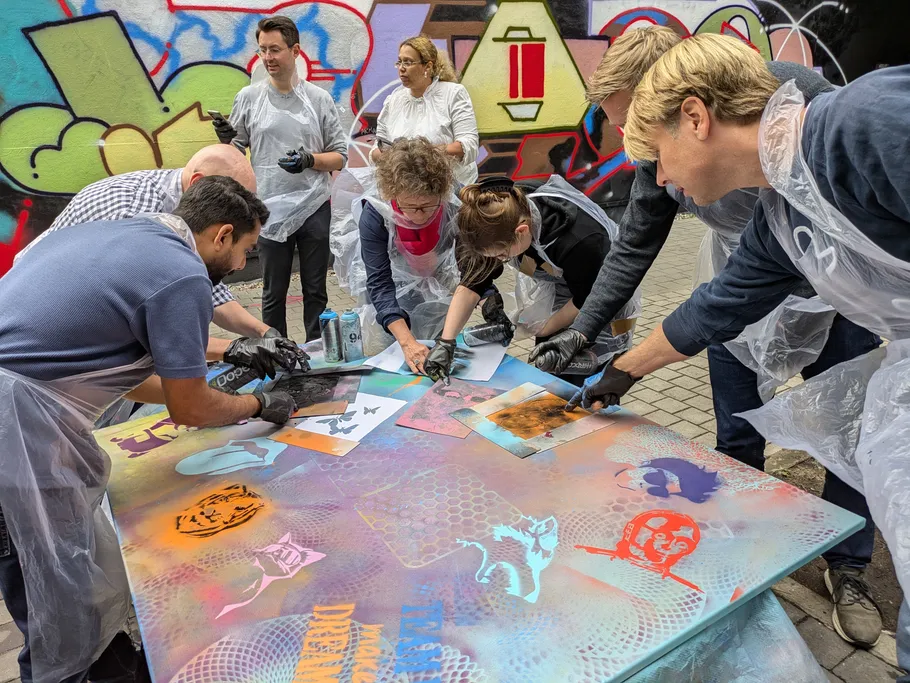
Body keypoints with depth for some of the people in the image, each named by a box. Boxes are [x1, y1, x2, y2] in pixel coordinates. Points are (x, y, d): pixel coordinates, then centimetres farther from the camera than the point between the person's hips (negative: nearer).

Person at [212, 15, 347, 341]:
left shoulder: (320, 99, 3)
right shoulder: (248, 97, 4)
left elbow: (340, 157, 3)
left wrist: (310, 160, -14)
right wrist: (227, 141, -14)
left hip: (314, 209, 0)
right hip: (270, 212, 0)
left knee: (315, 292, 9)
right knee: (274, 295, 8)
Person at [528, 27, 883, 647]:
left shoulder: (793, 91, -28)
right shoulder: (657, 157, -14)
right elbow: (633, 251, -5)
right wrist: (579, 334, -10)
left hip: (832, 294, -2)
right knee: (738, 442, 9)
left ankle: (849, 570, 31)